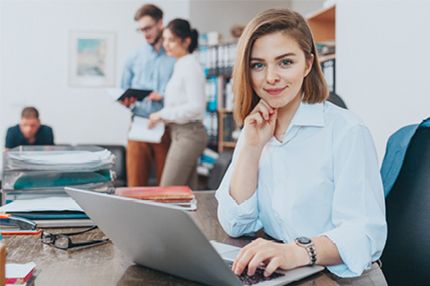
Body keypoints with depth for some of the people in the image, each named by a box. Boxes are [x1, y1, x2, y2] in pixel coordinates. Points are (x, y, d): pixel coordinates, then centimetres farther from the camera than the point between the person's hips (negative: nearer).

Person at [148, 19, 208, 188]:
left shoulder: (190, 66, -12)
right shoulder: (180, 65, 15)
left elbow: (196, 107, -19)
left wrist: (162, 114, -14)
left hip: (187, 134, -9)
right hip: (182, 133, 9)